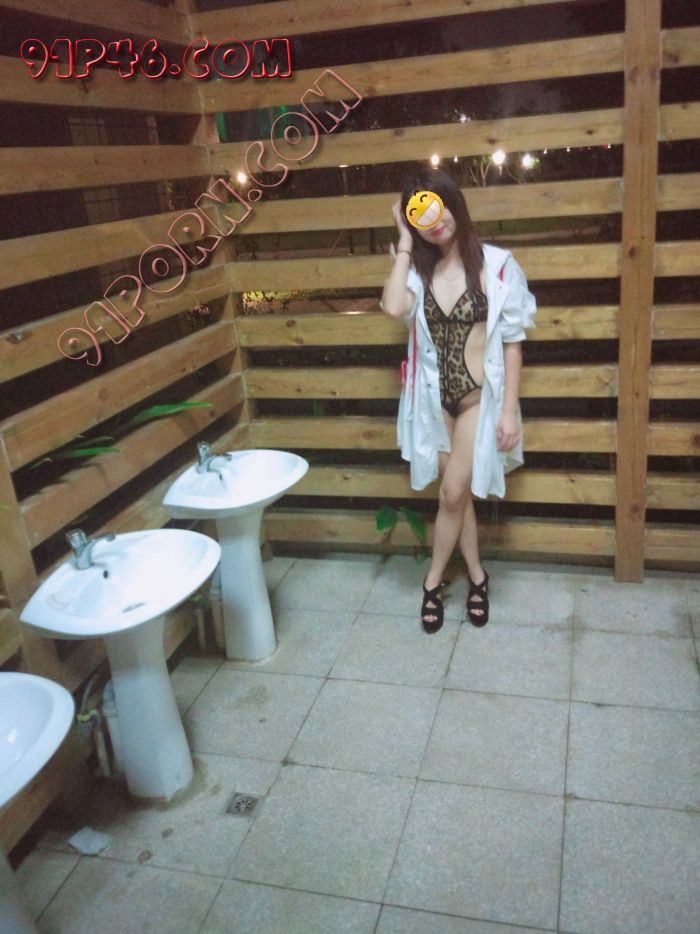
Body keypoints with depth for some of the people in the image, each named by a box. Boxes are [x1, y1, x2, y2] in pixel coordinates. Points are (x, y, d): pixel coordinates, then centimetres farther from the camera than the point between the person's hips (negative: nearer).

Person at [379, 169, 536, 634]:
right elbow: (393, 307, -22)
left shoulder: (496, 264, -9)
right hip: (435, 398, 3)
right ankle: (476, 576, 29)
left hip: (479, 396, -3)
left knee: (454, 492, -3)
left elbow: (512, 342, -7)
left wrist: (509, 410, -10)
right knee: (458, 494, 10)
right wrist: (405, 241, -12)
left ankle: (434, 581, 20)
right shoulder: (416, 268, 1)